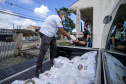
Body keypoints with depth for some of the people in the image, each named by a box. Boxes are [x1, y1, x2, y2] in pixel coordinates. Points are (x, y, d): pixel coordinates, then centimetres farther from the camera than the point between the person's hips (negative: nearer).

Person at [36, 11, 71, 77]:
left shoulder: (56, 17, 19)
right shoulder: (57, 18, -14)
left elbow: (60, 30, 21)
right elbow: (61, 31, -17)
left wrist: (66, 35, 15)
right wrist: (67, 36, -2)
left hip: (51, 35, 11)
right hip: (45, 34, -11)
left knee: (54, 48, 9)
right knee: (43, 51, -11)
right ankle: (38, 69, -4)